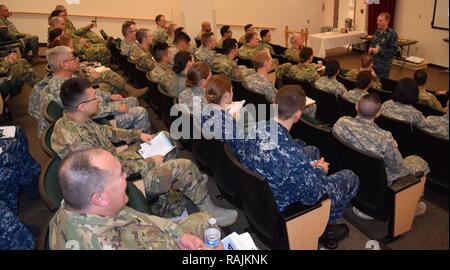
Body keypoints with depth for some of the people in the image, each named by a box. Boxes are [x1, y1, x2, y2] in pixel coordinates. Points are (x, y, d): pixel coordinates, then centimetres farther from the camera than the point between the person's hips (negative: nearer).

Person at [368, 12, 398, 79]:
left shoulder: (392, 34, -15)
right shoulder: (377, 31, 7)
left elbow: (394, 51, -17)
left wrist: (379, 50, -21)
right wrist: (371, 48, -2)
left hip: (384, 64, -7)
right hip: (374, 62, 7)